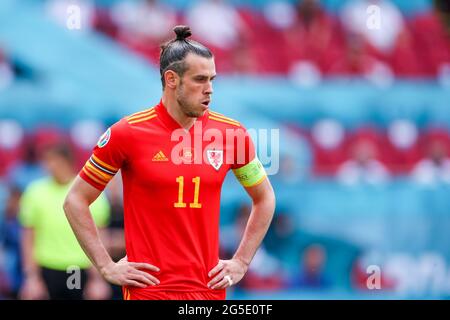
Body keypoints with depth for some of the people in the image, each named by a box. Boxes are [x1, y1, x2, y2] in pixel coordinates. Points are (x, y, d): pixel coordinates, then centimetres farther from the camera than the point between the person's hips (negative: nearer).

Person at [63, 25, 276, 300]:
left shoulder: (232, 133, 3)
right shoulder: (128, 133, -5)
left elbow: (265, 198, 19)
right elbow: (75, 201, 3)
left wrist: (241, 262, 10)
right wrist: (107, 267, -3)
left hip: (210, 288, 3)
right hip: (148, 290, -3)